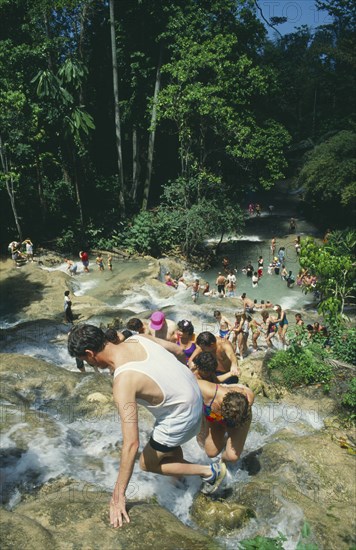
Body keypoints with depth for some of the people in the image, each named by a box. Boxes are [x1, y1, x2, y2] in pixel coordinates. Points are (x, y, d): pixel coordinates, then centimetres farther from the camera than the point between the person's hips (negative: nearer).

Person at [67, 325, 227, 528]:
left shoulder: (123, 383, -30)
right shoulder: (137, 339, -10)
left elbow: (131, 444, -30)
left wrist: (119, 494, -21)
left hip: (182, 415, -8)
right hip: (193, 389, 8)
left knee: (147, 463, 13)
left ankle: (209, 471, 15)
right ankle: (181, 468, 53)